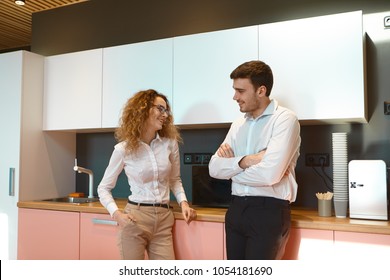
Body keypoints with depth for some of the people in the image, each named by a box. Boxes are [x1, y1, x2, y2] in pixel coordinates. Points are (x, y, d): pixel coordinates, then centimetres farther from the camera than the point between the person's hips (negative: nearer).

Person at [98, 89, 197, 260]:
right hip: (134, 219, -3)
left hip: (163, 220, 3)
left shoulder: (170, 143, 2)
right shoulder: (123, 149, -5)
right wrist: (116, 214, -12)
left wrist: (183, 202, -1)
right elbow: (104, 188, 4)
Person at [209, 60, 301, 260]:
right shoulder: (238, 125, 11)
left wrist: (232, 170, -5)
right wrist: (244, 161, -15)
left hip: (269, 211, -6)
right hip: (236, 209, 7)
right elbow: (214, 168, 3)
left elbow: (270, 174, -23)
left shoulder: (284, 119, -10)